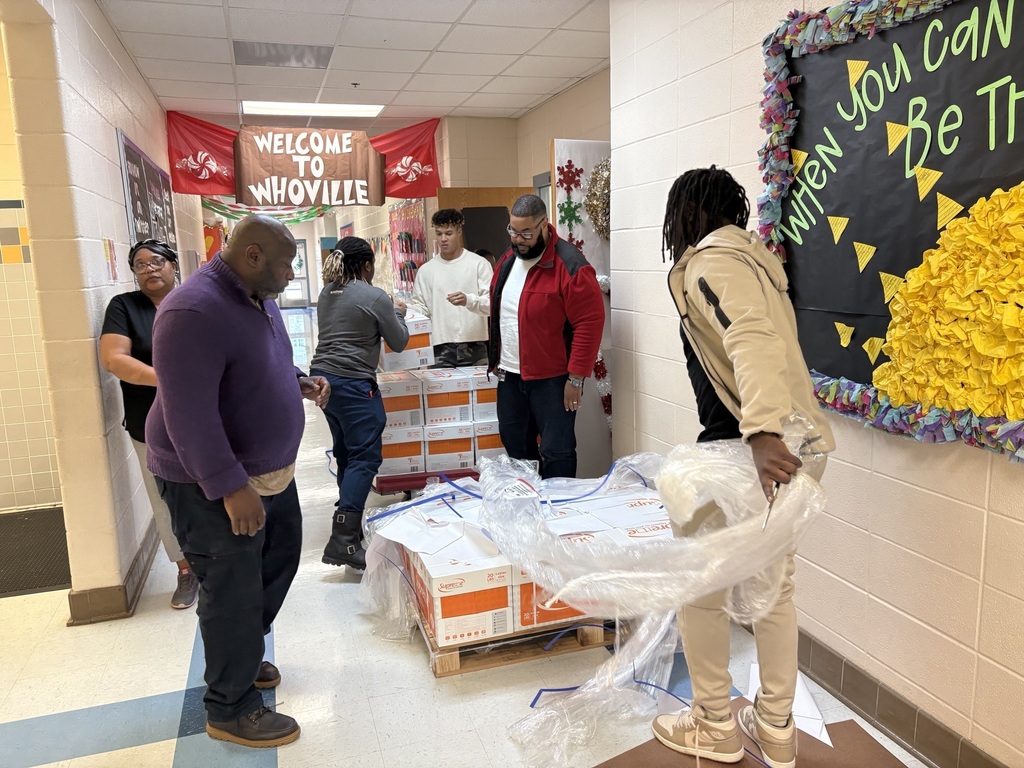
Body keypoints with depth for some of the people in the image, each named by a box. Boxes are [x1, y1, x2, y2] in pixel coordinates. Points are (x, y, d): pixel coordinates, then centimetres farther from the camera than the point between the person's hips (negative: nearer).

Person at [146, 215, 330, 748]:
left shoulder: (259, 298, 6)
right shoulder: (194, 311, -25)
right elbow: (189, 414, -29)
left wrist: (299, 383, 2)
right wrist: (231, 487, -29)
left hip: (271, 472, 10)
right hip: (213, 486, -10)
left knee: (278, 563, 21)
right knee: (234, 592, 3)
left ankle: (241, 656, 43)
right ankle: (230, 709, 23)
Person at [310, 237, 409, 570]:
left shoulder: (326, 294, 12)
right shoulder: (375, 297, -9)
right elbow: (399, 342, 0)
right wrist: (398, 313, 18)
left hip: (322, 378, 8)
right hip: (353, 384, -8)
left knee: (346, 453, 19)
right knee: (365, 457, -8)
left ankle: (349, 519, 32)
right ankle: (342, 542, -14)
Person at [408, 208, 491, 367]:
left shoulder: (479, 264, 0)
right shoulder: (425, 270, 9)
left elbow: (492, 303, -5)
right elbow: (420, 306, 10)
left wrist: (468, 300, -23)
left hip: (474, 346, -1)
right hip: (441, 349, 2)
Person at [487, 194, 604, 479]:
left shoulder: (569, 265, -16)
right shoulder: (508, 260, 8)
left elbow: (590, 322, -18)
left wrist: (576, 378, -18)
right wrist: (495, 359, 14)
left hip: (552, 379, -7)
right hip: (509, 376, 8)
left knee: (556, 452, 2)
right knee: (515, 447, 19)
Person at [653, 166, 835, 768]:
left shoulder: (711, 261, -10)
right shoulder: (751, 255, 18)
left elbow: (751, 338, -28)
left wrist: (762, 432, -40)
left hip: (759, 447, -9)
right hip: (800, 444, 9)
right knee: (774, 584, 19)